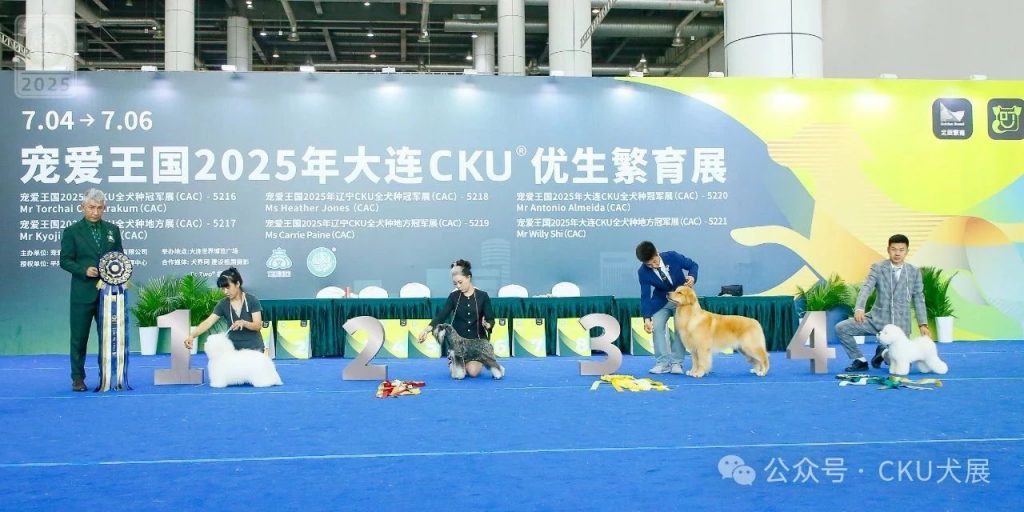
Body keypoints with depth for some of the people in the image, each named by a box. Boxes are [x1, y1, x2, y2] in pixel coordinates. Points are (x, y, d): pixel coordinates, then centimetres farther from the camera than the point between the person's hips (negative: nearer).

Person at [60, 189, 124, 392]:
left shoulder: (113, 229, 10)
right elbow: (65, 260, -2)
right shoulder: (72, 231, 1)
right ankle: (78, 378, 12)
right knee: (79, 336, 3)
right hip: (83, 292, -2)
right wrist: (84, 271, -17)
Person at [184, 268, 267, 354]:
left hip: (254, 349, -2)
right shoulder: (223, 304, -3)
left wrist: (243, 323, -32)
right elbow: (208, 322, -12)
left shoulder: (252, 300, -9)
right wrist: (192, 335, -28)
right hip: (234, 349, 2)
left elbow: (258, 325, -12)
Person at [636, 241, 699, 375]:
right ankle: (663, 363, -6)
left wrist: (692, 277, -30)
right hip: (661, 300, 1)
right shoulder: (643, 272, -22)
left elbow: (692, 265, -9)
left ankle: (676, 362, -4)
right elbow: (645, 296, -20)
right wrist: (647, 318, -28)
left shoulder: (672, 257, -24)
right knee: (657, 326, -12)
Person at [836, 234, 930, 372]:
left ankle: (883, 353, 27)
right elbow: (866, 288, -16)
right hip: (877, 319, 0)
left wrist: (923, 324, -2)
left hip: (900, 325, 0)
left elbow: (919, 299, 7)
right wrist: (859, 308, -34)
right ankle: (860, 360, 4)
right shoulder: (877, 268, -2)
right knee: (840, 328, -16)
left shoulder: (914, 272, 3)